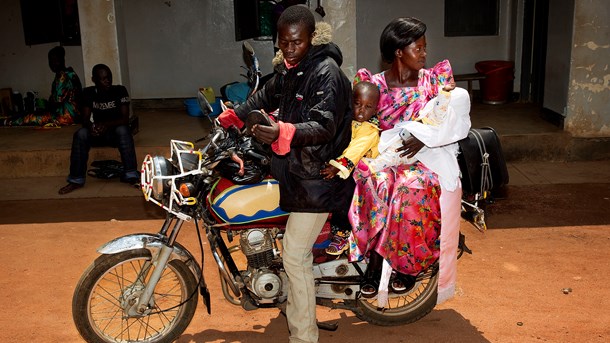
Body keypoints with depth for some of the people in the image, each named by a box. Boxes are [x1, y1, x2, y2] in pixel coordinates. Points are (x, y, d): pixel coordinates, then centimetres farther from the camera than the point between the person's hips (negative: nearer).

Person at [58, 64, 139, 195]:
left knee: (123, 130, -36)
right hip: (97, 133, 2)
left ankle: (131, 176, -36)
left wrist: (107, 124, -34)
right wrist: (90, 126, -32)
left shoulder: (120, 91, -9)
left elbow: (125, 119, -15)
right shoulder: (88, 93, -2)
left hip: (116, 132, -2)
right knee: (80, 134, -28)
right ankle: (76, 180, -23)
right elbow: (85, 119, -6)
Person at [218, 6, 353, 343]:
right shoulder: (287, 69, 10)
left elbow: (324, 126, -30)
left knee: (295, 255, -6)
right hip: (294, 169, 10)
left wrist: (282, 132, -46)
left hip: (316, 178, -9)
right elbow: (265, 97, 29)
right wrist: (231, 117, 26)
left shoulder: (326, 73, -18)